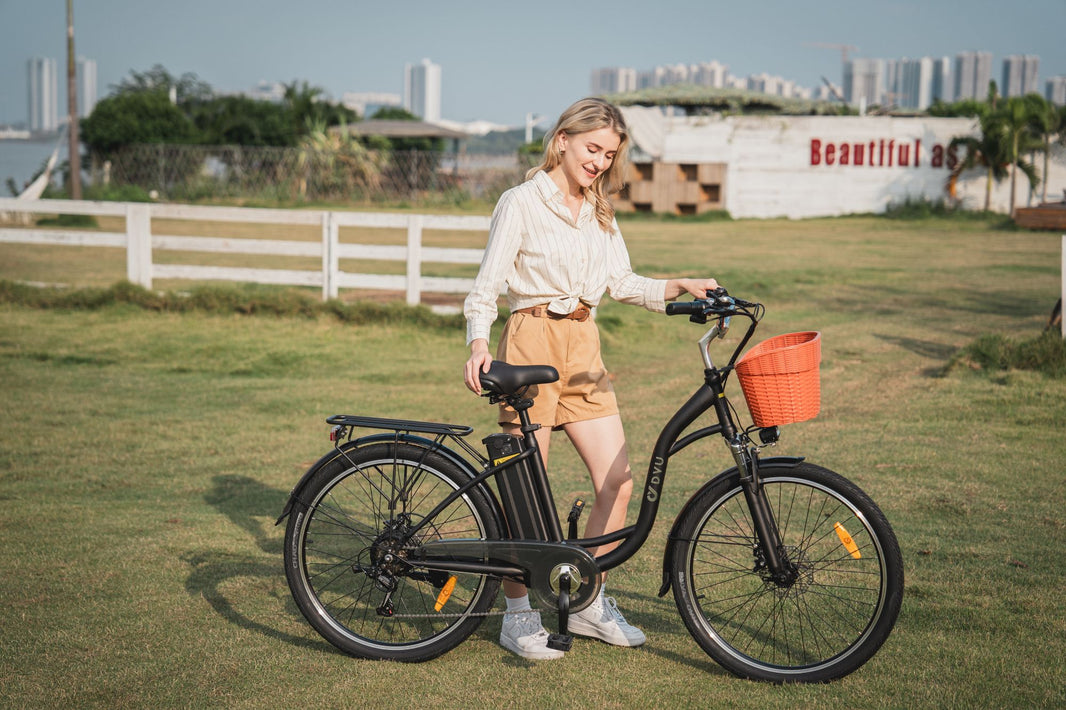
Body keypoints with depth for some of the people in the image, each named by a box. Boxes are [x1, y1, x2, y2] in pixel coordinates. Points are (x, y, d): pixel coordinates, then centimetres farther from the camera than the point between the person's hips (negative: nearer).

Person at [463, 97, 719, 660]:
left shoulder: (599, 212, 16)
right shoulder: (521, 202, -4)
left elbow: (621, 282, 16)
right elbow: (485, 288, -7)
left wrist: (680, 287, 1)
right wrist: (478, 345, -23)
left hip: (583, 347, 6)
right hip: (531, 344, -6)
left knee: (618, 481, 0)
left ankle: (589, 605, 16)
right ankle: (518, 616, 12)